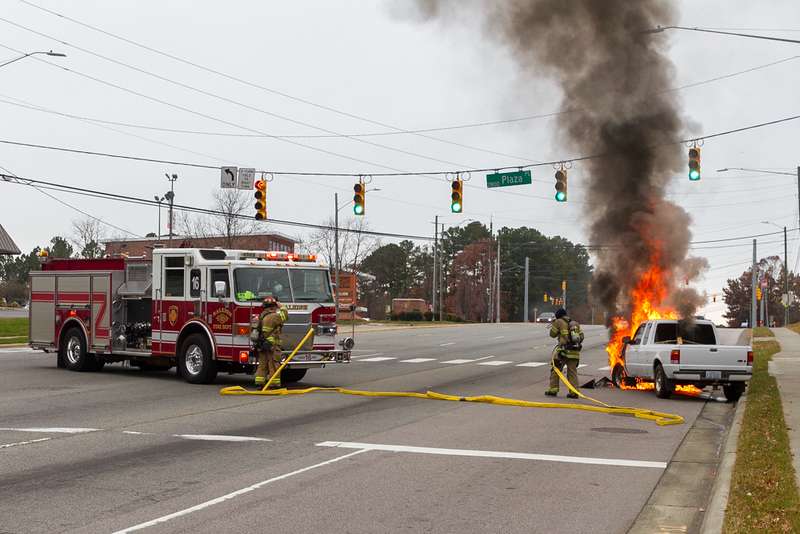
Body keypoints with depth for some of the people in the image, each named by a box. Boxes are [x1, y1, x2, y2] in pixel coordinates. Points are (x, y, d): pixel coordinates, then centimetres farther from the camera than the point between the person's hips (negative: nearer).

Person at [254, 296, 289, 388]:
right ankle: (275, 384, -3)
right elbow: (285, 314, 0)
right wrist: (280, 306, 13)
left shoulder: (262, 315, 12)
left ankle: (260, 383, 12)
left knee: (262, 365, 11)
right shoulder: (274, 316, -14)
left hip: (262, 345, 8)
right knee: (274, 366, -4)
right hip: (272, 345, -8)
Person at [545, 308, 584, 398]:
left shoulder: (559, 322, 1)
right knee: (572, 372, 7)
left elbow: (552, 334, 8)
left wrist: (553, 325, 24)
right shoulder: (576, 323, 17)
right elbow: (581, 336, 15)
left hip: (564, 350, -4)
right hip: (575, 352, 4)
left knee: (555, 370, 8)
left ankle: (553, 389, 5)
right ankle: (574, 392, 0)